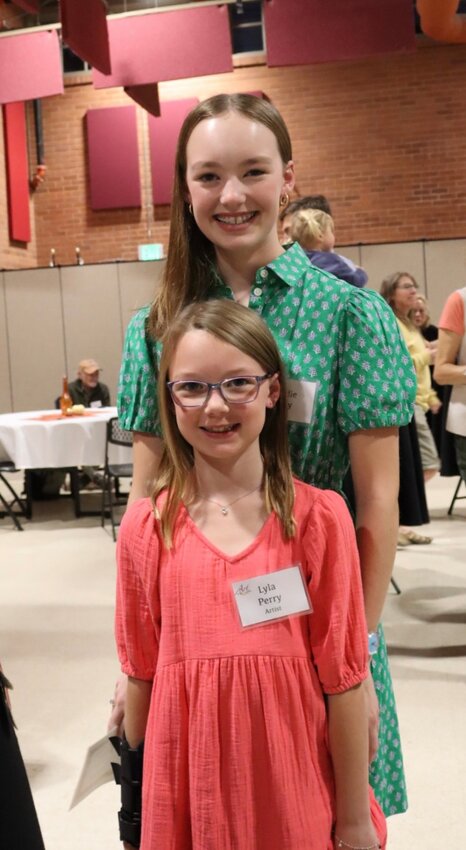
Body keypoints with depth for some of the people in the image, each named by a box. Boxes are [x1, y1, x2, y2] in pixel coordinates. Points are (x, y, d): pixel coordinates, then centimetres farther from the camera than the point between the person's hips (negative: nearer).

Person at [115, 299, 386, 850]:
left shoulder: (319, 518, -11)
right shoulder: (146, 530, -6)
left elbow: (342, 677, -7)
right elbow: (142, 673, 3)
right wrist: (135, 802, 11)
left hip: (296, 792, -1)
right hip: (186, 795, 2)